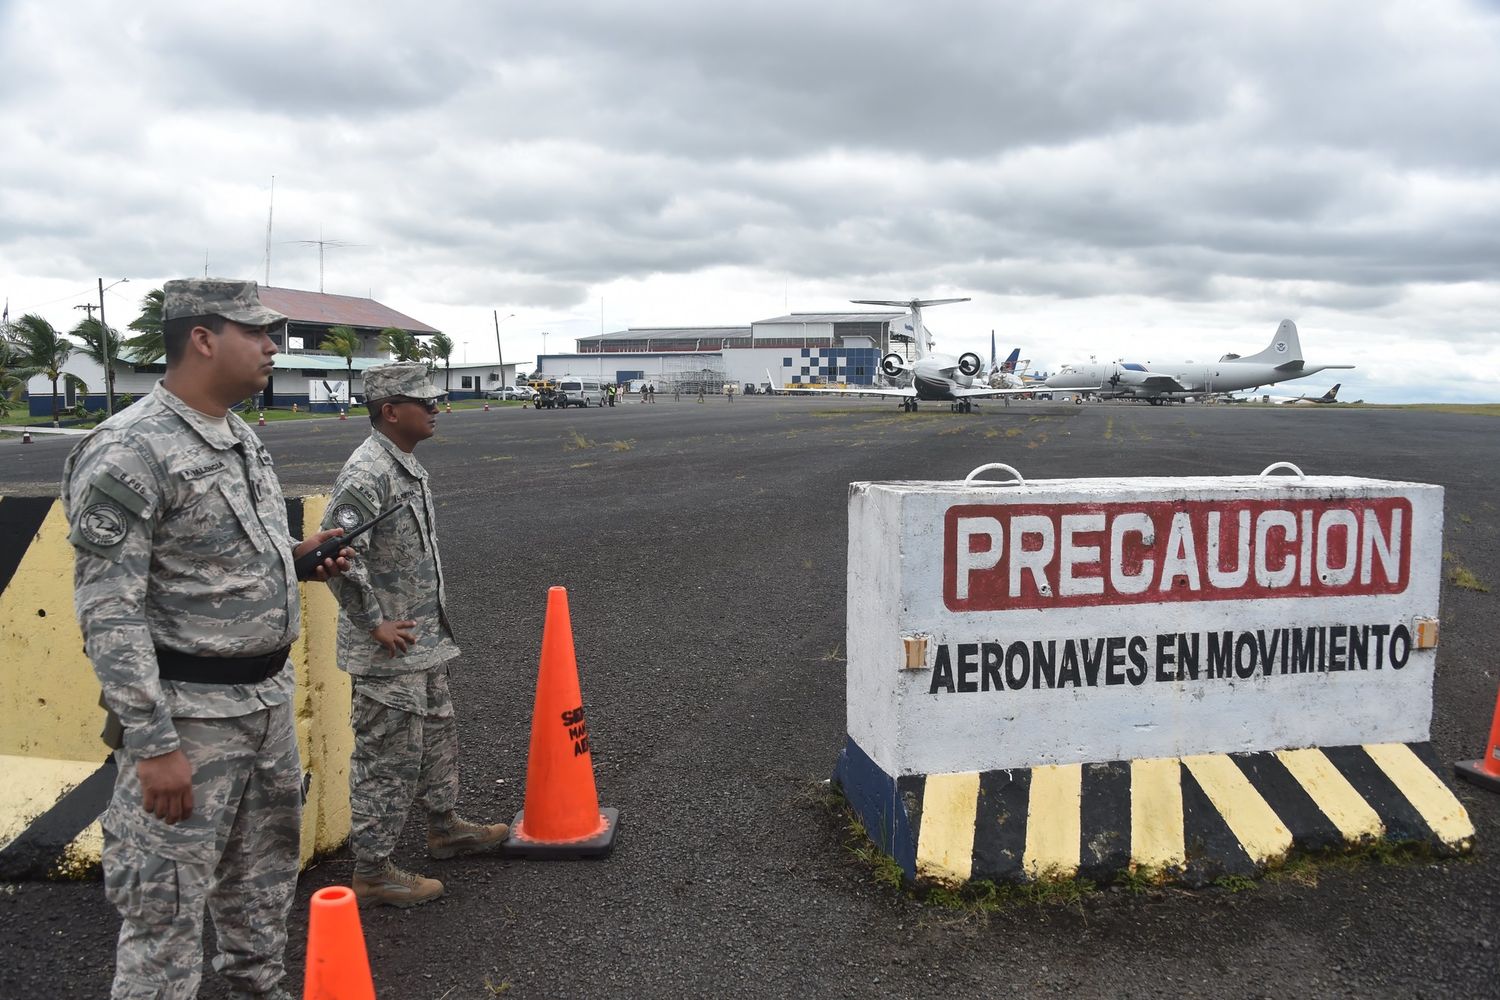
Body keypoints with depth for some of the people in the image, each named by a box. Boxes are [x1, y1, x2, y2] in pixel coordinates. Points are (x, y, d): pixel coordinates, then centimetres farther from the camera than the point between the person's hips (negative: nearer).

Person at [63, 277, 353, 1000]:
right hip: (189, 711, -8)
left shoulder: (242, 439, 9)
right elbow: (108, 611, -20)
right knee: (166, 904, 3)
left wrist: (294, 558, 4)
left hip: (269, 696, 9)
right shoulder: (127, 452, -18)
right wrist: (153, 744, -22)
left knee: (265, 873, 22)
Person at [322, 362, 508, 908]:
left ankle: (444, 826, 42)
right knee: (388, 758, 1)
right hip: (388, 649, -10)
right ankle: (371, 871, 14)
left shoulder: (406, 465, 10)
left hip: (425, 639, 10)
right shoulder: (366, 473, -22)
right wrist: (374, 623, -20)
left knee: (436, 734, 23)